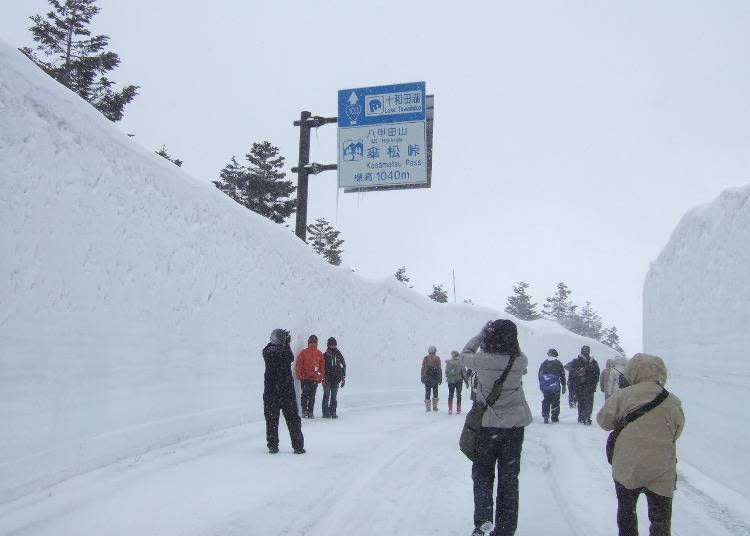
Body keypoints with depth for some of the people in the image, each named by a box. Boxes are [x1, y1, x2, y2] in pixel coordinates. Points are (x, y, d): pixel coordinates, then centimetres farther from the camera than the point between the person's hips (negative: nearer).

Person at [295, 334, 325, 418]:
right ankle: (304, 410, -2)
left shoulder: (319, 354, 10)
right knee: (305, 394, -8)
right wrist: (299, 375, -6)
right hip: (305, 378, -2)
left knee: (312, 396, 4)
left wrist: (321, 377, 7)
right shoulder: (303, 353, 3)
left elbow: (322, 366, 13)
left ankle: (310, 412, 8)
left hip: (315, 378, 2)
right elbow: (298, 365, 2)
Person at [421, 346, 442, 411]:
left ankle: (427, 407, 3)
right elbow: (439, 369, -3)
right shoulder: (437, 358, -2)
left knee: (427, 392, 5)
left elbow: (423, 369, 2)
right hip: (435, 378, -1)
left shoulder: (425, 358, 1)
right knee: (435, 392, 10)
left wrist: (422, 378, 8)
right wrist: (440, 378, 3)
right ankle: (434, 407, 7)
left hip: (427, 378, 1)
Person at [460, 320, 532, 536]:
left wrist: (482, 333, 8)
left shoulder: (482, 361, -18)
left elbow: (464, 355, 4)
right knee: (509, 477, 13)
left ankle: (483, 518, -3)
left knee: (482, 473, 16)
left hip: (487, 424, -1)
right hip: (514, 425, 2)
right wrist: (509, 336, 6)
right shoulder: (520, 362, -13)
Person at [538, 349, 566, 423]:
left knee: (546, 401, 10)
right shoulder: (558, 364, -2)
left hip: (545, 387, 2)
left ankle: (545, 416, 2)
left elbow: (540, 375, 9)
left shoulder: (543, 363, 4)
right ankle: (555, 417, 9)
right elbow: (562, 376, 1)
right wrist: (563, 386, 8)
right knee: (555, 402, 7)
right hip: (555, 387, -2)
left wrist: (541, 386, 18)